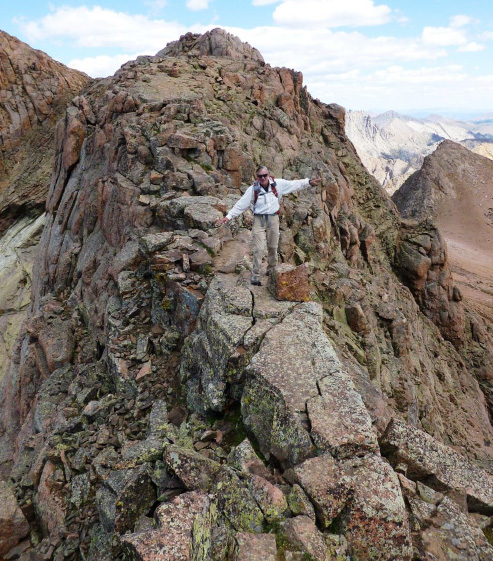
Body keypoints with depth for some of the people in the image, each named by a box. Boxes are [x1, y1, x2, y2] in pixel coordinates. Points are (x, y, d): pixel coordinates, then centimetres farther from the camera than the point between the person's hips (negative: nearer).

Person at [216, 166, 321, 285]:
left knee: (273, 247, 14)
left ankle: (271, 270, 32)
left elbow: (294, 184, 5)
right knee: (258, 249, -8)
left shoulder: (278, 184, -4)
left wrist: (309, 182, 3)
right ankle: (255, 275, 0)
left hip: (273, 219, 3)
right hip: (259, 220, -3)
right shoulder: (253, 189, -9)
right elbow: (241, 205, -8)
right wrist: (228, 216, -13)